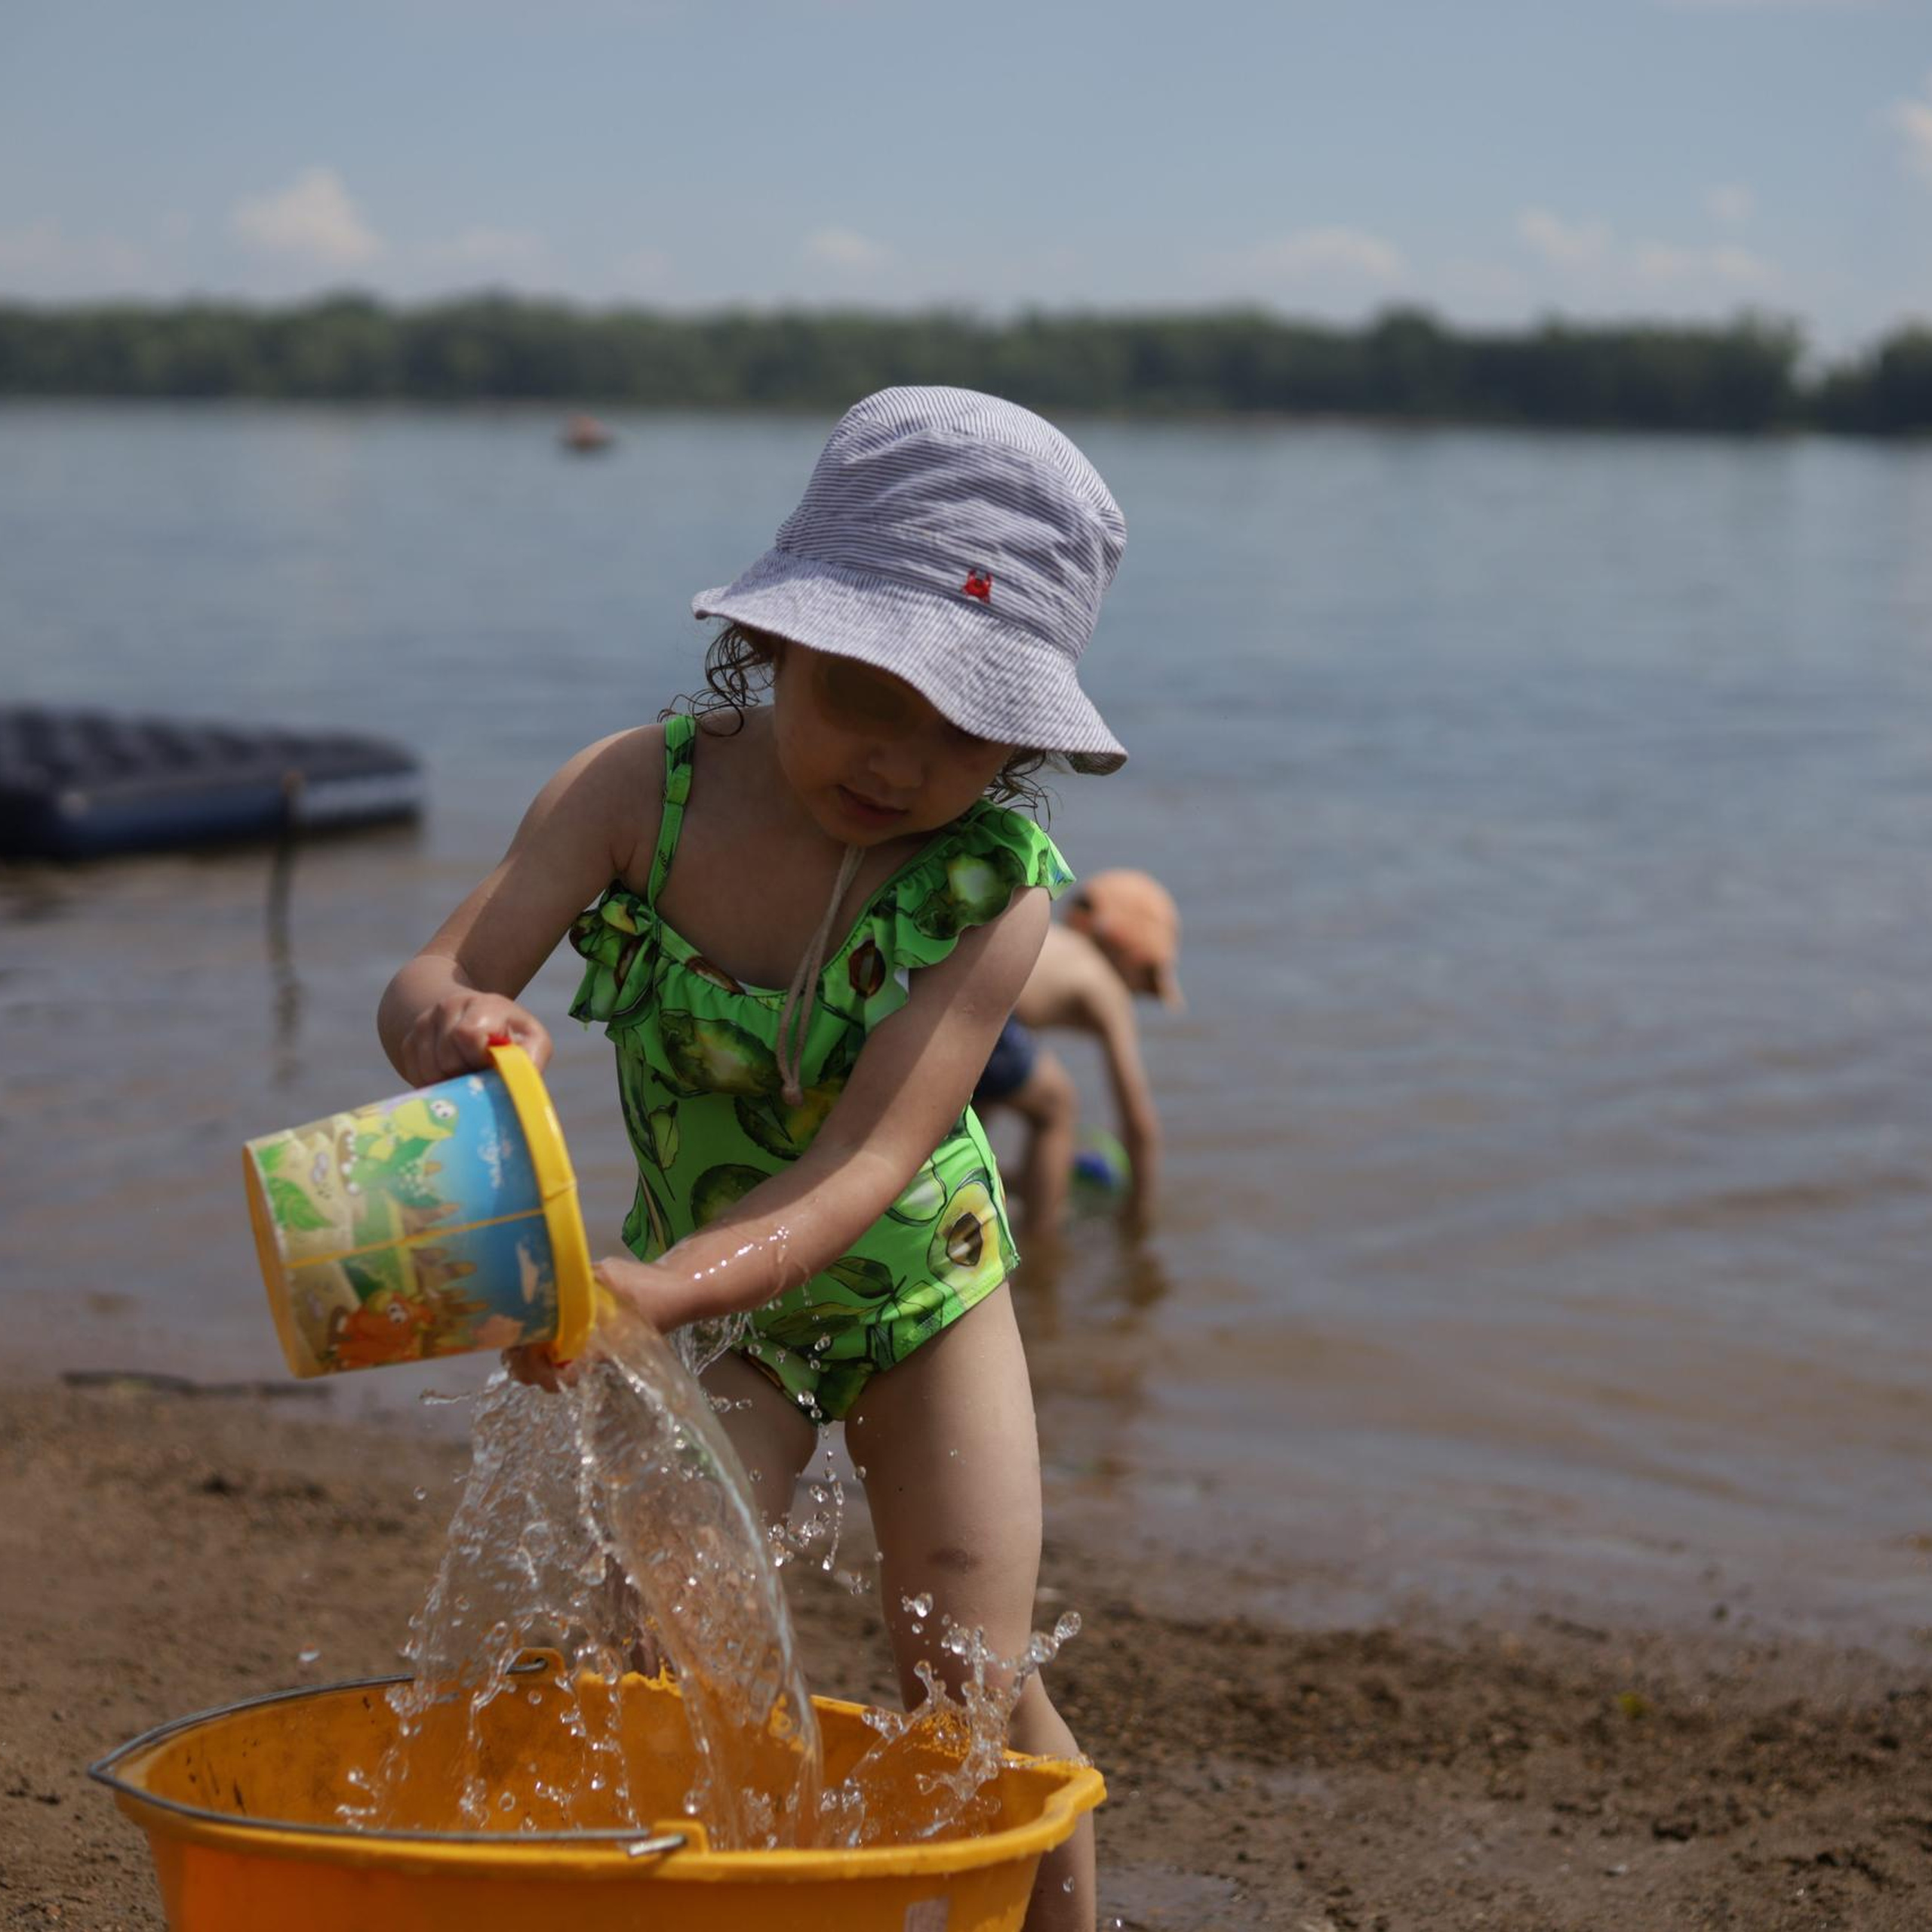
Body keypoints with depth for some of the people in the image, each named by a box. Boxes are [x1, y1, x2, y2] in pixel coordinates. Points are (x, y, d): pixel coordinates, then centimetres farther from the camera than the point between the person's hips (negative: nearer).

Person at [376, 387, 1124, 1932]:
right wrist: (452, 1024, -51)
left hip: (917, 1279, -1)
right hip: (703, 1300, 1)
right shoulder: (640, 791, -23)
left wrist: (656, 1288, -52)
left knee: (974, 1686, -1)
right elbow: (431, 985, -25)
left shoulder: (994, 885, -28)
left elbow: (867, 1163, -36)